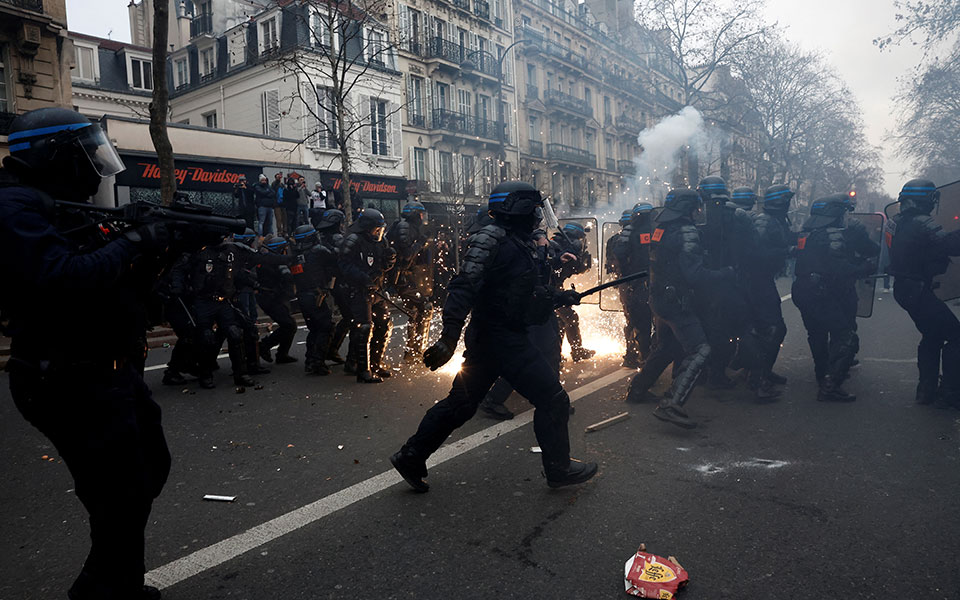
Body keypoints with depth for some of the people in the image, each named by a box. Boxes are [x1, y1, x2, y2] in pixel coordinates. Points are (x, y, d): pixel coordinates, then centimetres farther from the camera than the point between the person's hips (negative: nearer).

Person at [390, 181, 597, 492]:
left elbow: (535, 289, 25)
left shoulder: (520, 243, 15)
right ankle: (559, 468, 17)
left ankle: (411, 457, 24)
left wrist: (562, 296, 14)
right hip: (501, 337, -10)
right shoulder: (492, 239, -16)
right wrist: (449, 337, -34)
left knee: (461, 402, 15)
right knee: (552, 399, 0)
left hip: (487, 338, 10)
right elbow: (464, 287, -26)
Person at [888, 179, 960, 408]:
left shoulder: (897, 223, 11)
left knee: (932, 336, 20)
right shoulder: (923, 223, -17)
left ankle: (927, 389, 22)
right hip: (918, 290, -9)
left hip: (903, 289, 9)